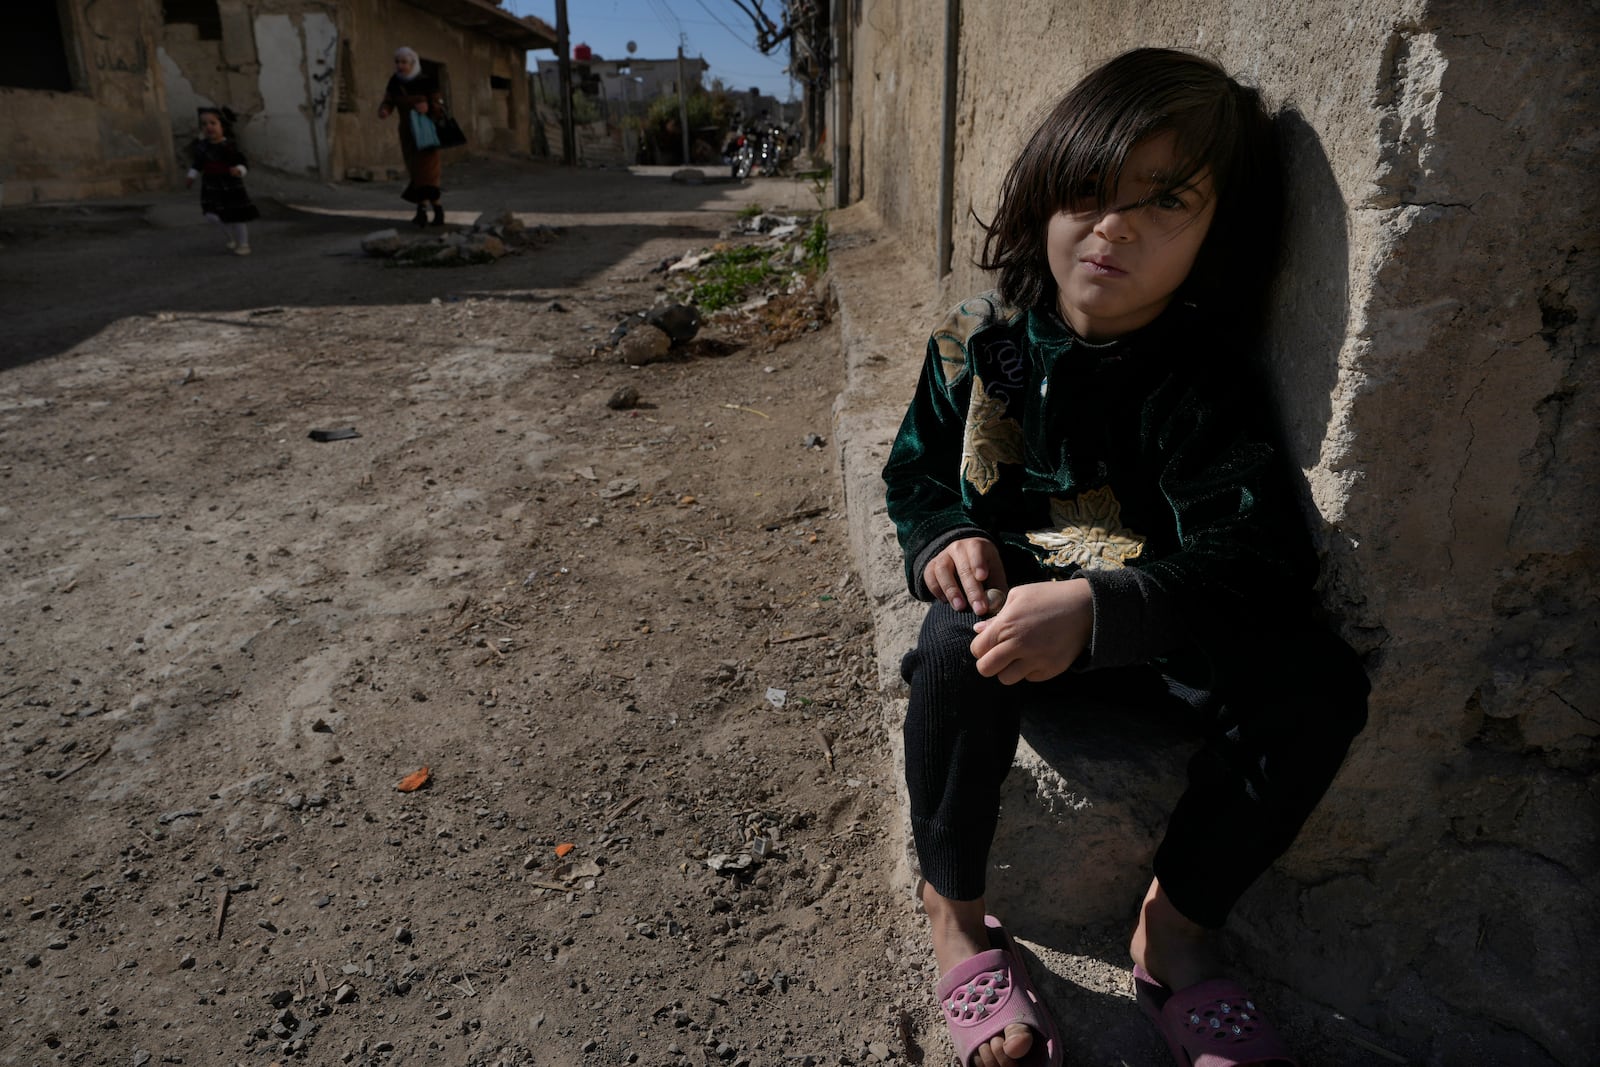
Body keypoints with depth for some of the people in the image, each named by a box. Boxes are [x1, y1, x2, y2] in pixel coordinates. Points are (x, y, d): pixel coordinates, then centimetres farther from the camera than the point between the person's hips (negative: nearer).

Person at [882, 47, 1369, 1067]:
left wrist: (1095, 610, -39)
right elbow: (918, 473, 8)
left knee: (1319, 682, -23)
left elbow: (1255, 557, -22)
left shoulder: (1199, 383, -12)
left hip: (1144, 628, 1)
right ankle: (954, 906, -8)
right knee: (957, 651, -35)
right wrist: (947, 539, -16)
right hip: (1003, 600, 0)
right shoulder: (978, 342, -4)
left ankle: (1174, 927, -2)